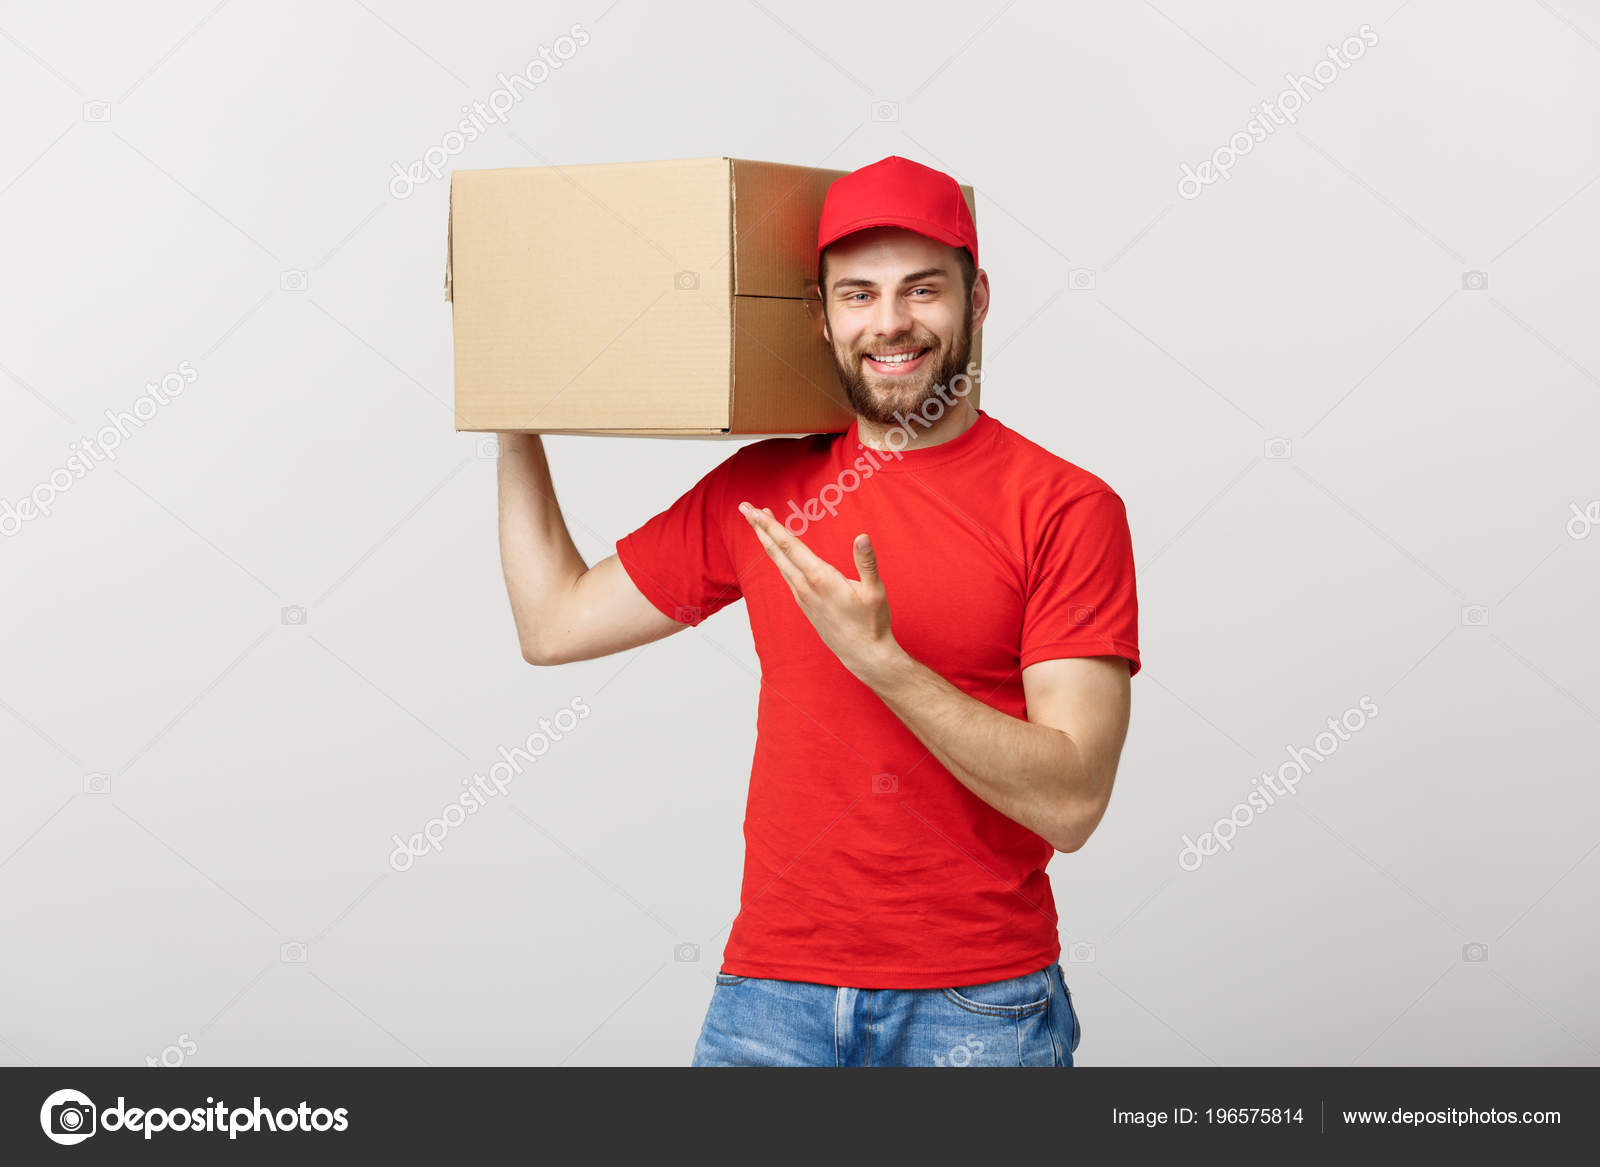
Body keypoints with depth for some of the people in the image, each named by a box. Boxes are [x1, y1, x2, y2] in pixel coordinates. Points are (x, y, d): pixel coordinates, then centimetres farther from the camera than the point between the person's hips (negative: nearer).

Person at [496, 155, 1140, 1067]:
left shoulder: (1067, 509, -8)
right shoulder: (761, 489, 5)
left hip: (978, 1004, -3)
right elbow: (553, 622, 13)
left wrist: (880, 658, -23)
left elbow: (1071, 802, -14)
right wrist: (516, 418, 13)